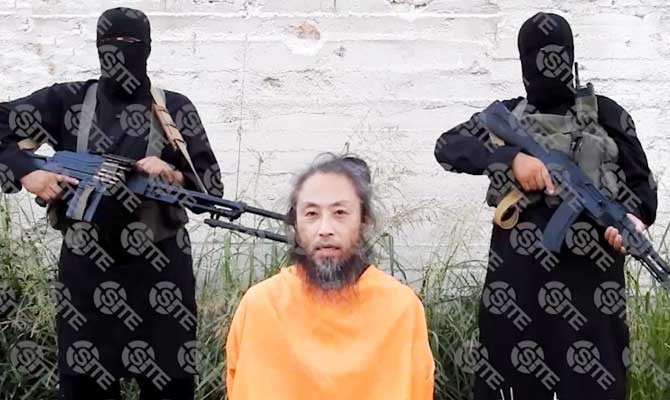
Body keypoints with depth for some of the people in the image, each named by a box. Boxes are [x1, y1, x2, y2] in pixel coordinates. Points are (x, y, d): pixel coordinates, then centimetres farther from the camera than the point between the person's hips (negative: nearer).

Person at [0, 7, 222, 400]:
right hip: (87, 265, 1)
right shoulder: (68, 101, 4)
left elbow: (212, 184, 4)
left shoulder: (174, 108, 3)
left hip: (159, 266, -1)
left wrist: (174, 176, -15)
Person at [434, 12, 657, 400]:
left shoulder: (605, 114, 3)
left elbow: (641, 182, 7)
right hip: (518, 271, 2)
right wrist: (512, 157, -17)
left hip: (589, 272, -2)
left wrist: (636, 219, -15)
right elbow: (447, 146, -3)